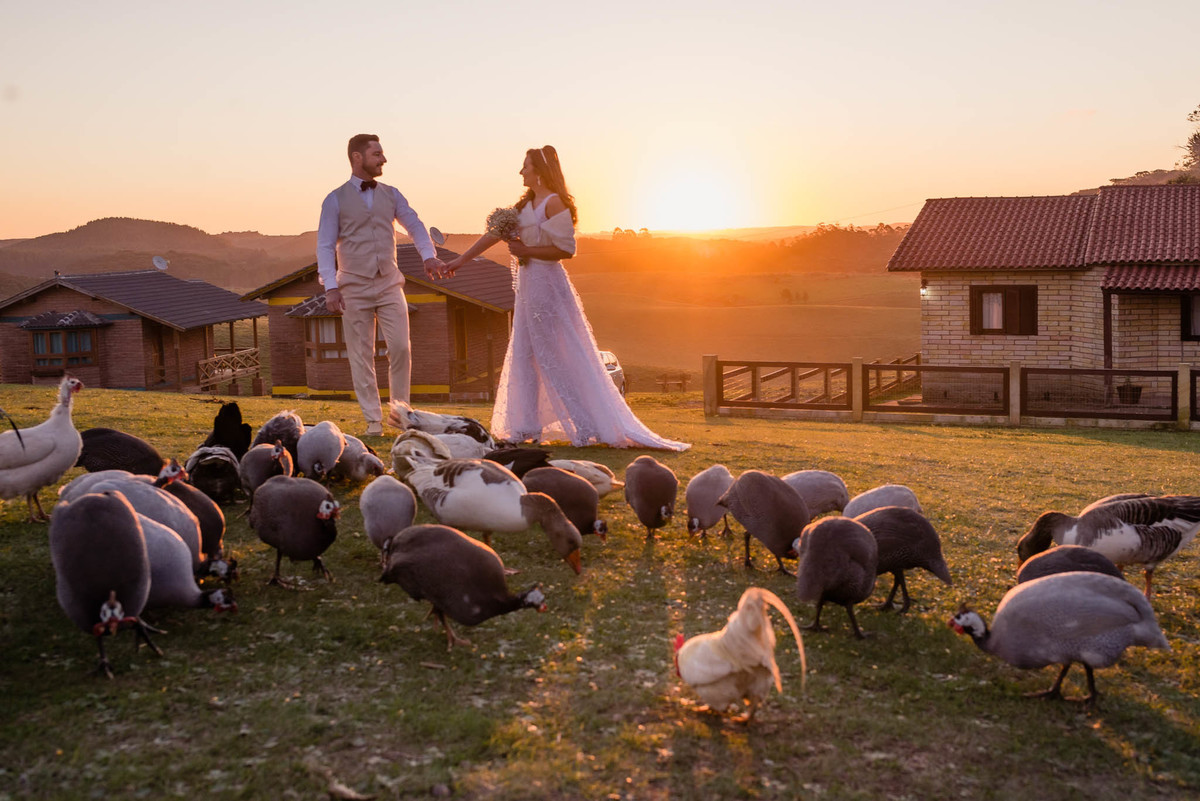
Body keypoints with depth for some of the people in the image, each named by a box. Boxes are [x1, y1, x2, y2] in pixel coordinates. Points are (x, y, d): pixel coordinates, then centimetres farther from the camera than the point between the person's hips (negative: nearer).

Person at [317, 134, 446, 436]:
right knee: (361, 356, 2)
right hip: (354, 287, -2)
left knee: (401, 349, -5)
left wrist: (429, 255, -18)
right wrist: (330, 287, -14)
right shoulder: (335, 200, 1)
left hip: (390, 284, 2)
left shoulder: (391, 195, 10)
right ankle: (373, 420, 10)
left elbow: (414, 225, 1)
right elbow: (325, 246, -3)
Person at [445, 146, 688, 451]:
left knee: (556, 359, -6)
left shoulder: (554, 203, -12)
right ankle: (526, 427, 18)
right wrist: (461, 259, 18)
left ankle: (587, 428, 2)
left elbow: (566, 249, -18)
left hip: (546, 283, -9)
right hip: (529, 284, 9)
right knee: (523, 356, 11)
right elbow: (495, 233, 18)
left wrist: (526, 250, -17)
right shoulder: (526, 203, 15)